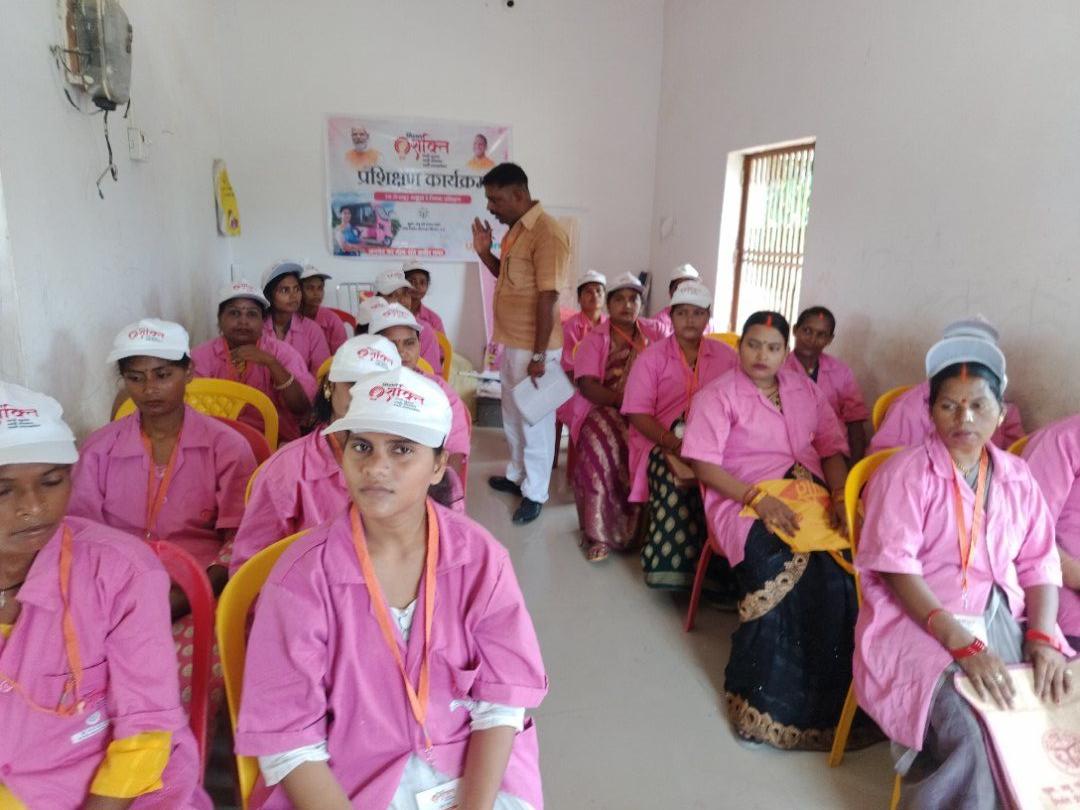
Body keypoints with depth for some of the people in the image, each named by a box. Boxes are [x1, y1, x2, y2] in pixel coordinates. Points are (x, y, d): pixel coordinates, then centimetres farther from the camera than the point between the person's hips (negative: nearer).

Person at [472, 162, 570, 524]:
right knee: (512, 415, 21)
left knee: (535, 421, 3)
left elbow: (548, 297, -22)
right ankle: (517, 474, 39)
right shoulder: (515, 229, 11)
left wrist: (539, 355, -21)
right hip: (511, 343, 9)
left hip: (533, 347, -9)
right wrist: (484, 252, 6)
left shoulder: (546, 232, -19)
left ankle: (535, 493, 17)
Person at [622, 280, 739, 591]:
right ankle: (673, 566, -21)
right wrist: (673, 442, -19)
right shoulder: (652, 356, 7)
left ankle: (718, 571, -16)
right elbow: (638, 413, -2)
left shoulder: (726, 356, 14)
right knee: (676, 481, -34)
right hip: (662, 443, -2)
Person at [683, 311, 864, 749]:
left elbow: (832, 447, 16)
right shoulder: (717, 395, 2)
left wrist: (840, 494, -4)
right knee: (791, 564, -32)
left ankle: (839, 695, -9)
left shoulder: (805, 389, 17)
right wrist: (759, 498, -19)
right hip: (743, 501, -4)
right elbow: (703, 464, -8)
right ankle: (775, 699, -15)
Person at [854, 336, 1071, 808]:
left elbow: (1039, 565, 8)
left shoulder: (1018, 478, 10)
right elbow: (895, 569, -14)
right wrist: (962, 643, -23)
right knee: (972, 738, -26)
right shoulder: (905, 472, -6)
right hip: (919, 621, -5)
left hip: (1003, 621, 5)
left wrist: (1042, 637, -10)